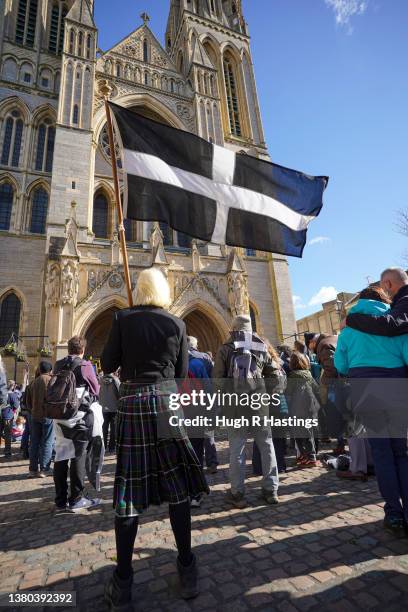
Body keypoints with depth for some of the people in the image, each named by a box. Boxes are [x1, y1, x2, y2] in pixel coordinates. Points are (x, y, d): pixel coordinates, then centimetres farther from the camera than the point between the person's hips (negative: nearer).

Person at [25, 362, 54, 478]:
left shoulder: (33, 382, 6)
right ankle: (44, 469, 5)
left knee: (34, 442, 12)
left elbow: (28, 402, 10)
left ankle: (33, 469, 17)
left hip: (34, 416, 5)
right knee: (47, 443, 3)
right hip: (48, 415, -5)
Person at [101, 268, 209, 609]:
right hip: (167, 401, 1)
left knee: (130, 488, 7)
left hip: (133, 402, 0)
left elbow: (108, 365, 1)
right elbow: (182, 372, 6)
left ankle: (123, 584, 18)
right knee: (177, 486, 10)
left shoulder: (124, 318, -1)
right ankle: (187, 570, 22)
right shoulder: (176, 323, 1)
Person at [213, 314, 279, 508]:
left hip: (235, 403, -2)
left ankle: (237, 493, 12)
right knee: (266, 445, 13)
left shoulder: (225, 349, -1)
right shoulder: (261, 347, 7)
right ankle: (271, 490, 21)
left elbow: (217, 378, -4)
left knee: (237, 448, 5)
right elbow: (272, 373, 8)